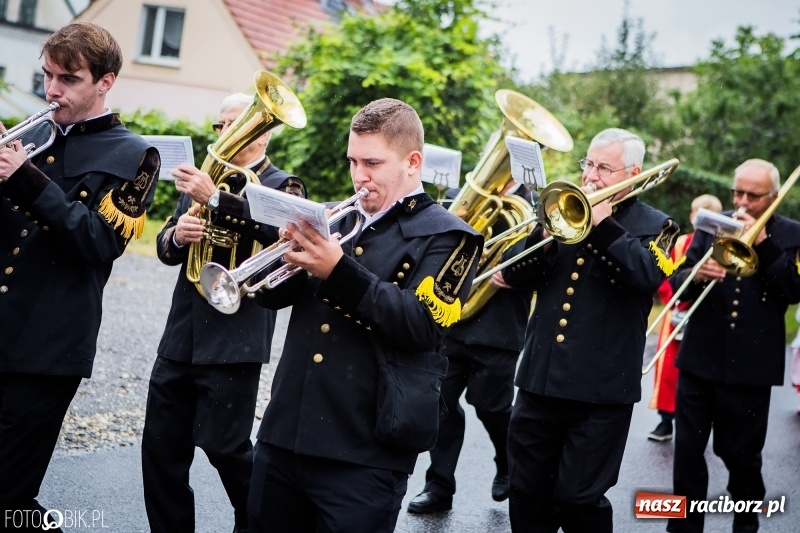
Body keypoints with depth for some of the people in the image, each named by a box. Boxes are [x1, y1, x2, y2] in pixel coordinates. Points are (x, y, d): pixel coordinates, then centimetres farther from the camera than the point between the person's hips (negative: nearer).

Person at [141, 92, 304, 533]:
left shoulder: (281, 185, 0)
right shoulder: (202, 178, 18)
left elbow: (279, 230, -23)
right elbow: (165, 247, 13)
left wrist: (215, 199, -32)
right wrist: (176, 235, -11)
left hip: (234, 340, -6)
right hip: (181, 334, 6)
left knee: (224, 446, -4)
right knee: (161, 445, 8)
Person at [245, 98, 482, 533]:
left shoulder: (445, 236, -4)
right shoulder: (338, 219, 12)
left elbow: (420, 326, -17)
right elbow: (271, 295, 8)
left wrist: (341, 271, -25)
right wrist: (292, 252, -13)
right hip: (282, 434, 6)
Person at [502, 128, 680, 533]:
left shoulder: (653, 226, 2)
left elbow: (649, 275, -20)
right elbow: (513, 273, 4)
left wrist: (603, 225, -22)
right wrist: (544, 236, -14)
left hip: (601, 388, -4)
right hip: (540, 378, 4)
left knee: (578, 499, 2)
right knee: (527, 494, 12)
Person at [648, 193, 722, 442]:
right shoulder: (679, 243, 6)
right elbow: (665, 279, 5)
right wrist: (674, 304, -9)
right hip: (677, 319, 3)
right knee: (668, 369, 4)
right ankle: (666, 421, 14)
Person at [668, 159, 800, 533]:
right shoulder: (713, 226, 7)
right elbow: (677, 282, 4)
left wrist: (762, 243, -17)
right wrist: (696, 275, -18)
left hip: (751, 364, -2)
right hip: (700, 358, 2)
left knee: (741, 453, 9)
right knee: (687, 449, 3)